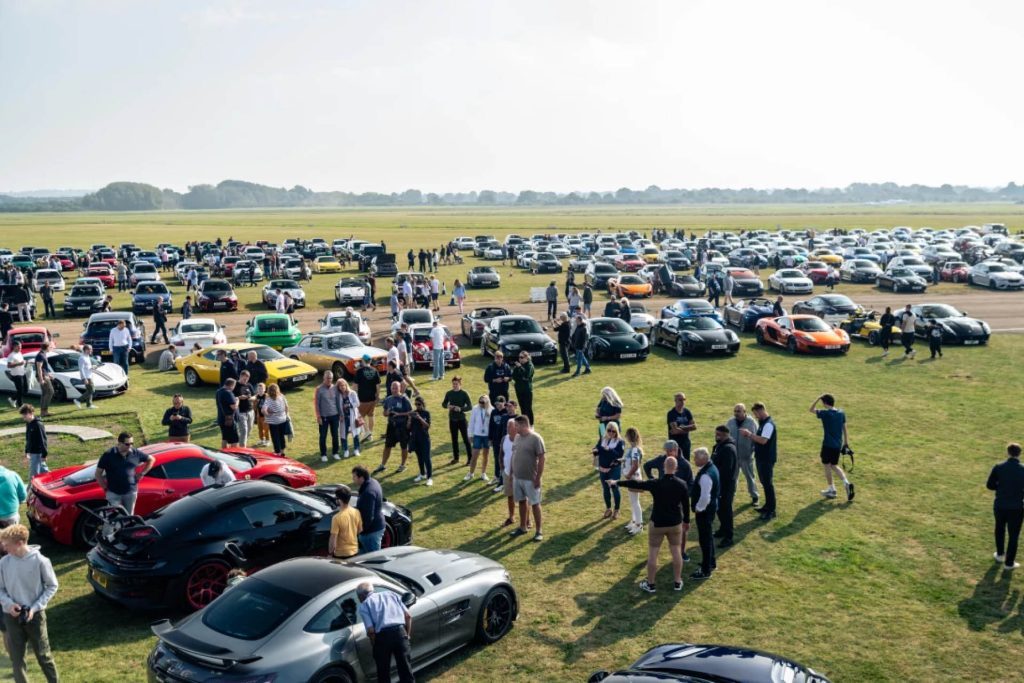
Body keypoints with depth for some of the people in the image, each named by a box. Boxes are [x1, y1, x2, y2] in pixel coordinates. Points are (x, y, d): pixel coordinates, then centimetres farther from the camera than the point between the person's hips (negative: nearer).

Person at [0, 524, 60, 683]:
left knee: (43, 655, 10)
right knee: (16, 658, 9)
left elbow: (52, 586, -4)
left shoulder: (40, 561, -14)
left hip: (35, 615, -2)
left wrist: (35, 607, -13)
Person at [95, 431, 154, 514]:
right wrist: (105, 488, -4)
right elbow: (98, 474, -3)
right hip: (113, 493, -3)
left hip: (131, 492, 3)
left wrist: (142, 473, 6)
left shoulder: (136, 453, -1)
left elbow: (151, 459, 14)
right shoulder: (108, 455, -10)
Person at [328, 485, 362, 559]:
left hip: (341, 554, -5)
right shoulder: (357, 512, -7)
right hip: (354, 551, 5)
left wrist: (330, 553, -5)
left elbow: (333, 540, -19)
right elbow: (360, 531, 7)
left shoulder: (337, 518, -24)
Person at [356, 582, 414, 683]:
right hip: (400, 632, 3)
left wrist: (374, 644, 9)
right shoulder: (391, 594, 21)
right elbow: (408, 616, 13)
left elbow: (371, 630, -6)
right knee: (406, 669, 12)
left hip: (382, 637, -3)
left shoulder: (364, 605, 9)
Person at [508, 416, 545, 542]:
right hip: (517, 477, 7)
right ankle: (522, 527, 29)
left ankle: (539, 531, 12)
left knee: (535, 504, 3)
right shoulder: (517, 437, 6)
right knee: (521, 502, 16)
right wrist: (512, 473, 13)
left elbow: (542, 458, -17)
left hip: (530, 478, -7)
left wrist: (538, 477, -18)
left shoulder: (535, 438, -17)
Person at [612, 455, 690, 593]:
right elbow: (686, 505, 1)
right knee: (676, 551, 14)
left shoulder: (655, 483, -16)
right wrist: (686, 521, 16)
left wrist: (617, 483, 7)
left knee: (652, 553, 7)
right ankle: (677, 582, 22)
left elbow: (635, 484, -7)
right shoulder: (682, 484, -8)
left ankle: (650, 584, 14)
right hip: (676, 523, 3)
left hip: (657, 523, -3)